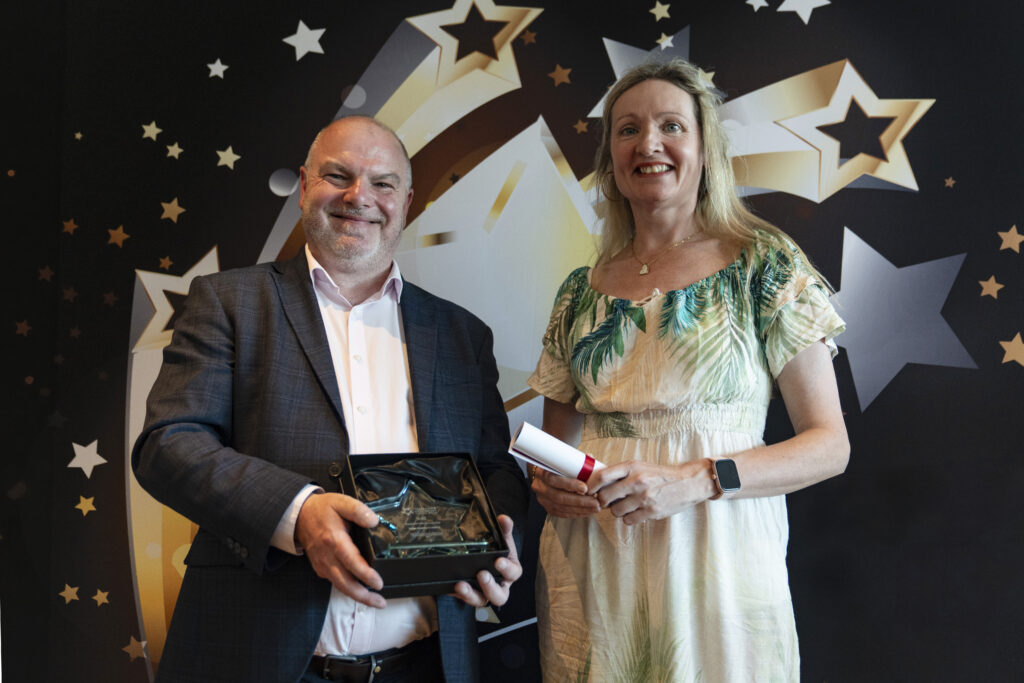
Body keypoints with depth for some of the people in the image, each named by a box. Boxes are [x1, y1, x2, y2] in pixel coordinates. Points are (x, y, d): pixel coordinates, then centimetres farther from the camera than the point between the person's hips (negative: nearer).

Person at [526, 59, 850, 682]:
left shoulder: (767, 265, -2)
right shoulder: (582, 293, 8)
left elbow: (830, 445, -5)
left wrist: (698, 479, -18)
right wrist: (548, 483, -6)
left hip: (716, 561, -3)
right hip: (590, 569, 3)